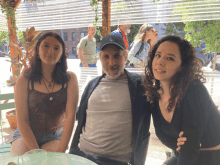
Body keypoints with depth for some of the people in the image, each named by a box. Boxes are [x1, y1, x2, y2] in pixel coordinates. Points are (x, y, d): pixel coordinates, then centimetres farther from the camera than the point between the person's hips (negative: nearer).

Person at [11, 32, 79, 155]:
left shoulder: (69, 79, -8)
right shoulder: (24, 80, -7)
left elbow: (71, 116, -13)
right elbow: (22, 120, -9)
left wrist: (60, 150, -19)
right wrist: (37, 152, -17)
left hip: (56, 136, 0)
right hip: (26, 135, 1)